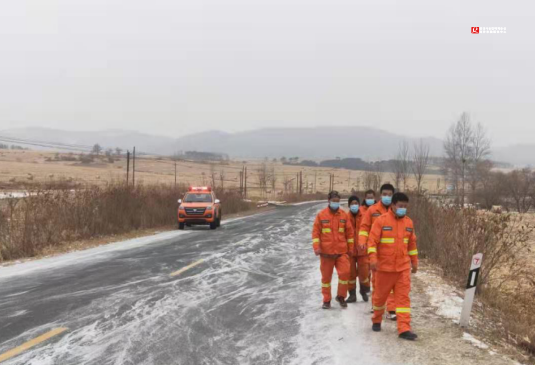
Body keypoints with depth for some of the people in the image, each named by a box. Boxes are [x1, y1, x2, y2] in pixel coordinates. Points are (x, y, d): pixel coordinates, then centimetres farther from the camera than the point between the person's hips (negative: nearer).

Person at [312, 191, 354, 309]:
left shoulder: (344, 215, 2)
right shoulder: (321, 215, -3)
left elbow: (349, 232, 8)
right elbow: (315, 232, -2)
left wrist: (350, 248, 8)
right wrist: (316, 247, -11)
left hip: (342, 252, 1)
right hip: (326, 252, -1)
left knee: (345, 272, -11)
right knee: (326, 276, 7)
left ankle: (341, 296, 10)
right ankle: (326, 300, 20)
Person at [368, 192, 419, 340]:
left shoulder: (409, 222, 5)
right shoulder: (381, 221, -9)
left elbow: (412, 243, 15)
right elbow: (372, 241, -13)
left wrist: (414, 261, 18)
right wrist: (373, 259, -23)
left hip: (403, 267, 3)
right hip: (384, 267, -3)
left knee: (403, 297, -4)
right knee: (380, 295, 12)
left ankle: (404, 329, -6)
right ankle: (376, 321, 35)